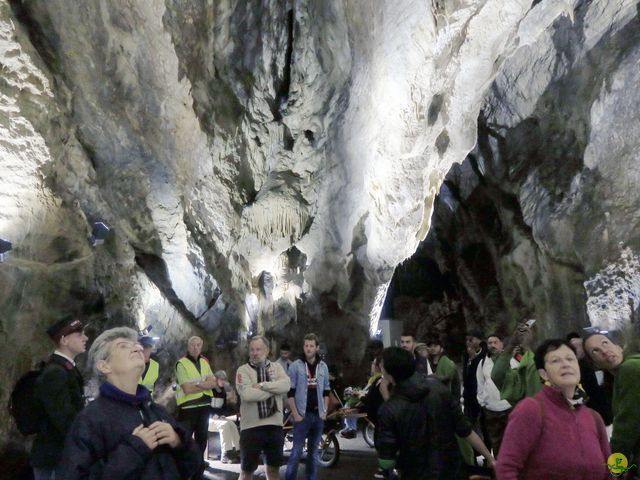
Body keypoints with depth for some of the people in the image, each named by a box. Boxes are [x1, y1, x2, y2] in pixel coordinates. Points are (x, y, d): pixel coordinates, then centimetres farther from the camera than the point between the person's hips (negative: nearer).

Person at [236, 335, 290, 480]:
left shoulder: (276, 367, 8)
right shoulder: (243, 370, -3)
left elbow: (286, 385, -11)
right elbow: (247, 394, -19)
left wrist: (262, 385, -18)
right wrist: (274, 389, -11)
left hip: (275, 425, 3)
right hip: (251, 426, -3)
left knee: (273, 468, 15)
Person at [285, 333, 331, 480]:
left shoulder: (323, 366, 8)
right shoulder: (295, 365, -4)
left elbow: (326, 391, 14)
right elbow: (290, 392, -6)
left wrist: (325, 411, 5)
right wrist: (295, 414, -11)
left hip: (318, 415, 4)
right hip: (302, 414, -4)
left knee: (313, 451, 11)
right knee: (297, 451, -5)